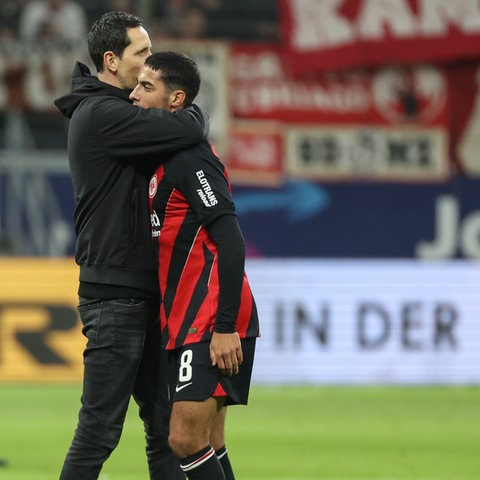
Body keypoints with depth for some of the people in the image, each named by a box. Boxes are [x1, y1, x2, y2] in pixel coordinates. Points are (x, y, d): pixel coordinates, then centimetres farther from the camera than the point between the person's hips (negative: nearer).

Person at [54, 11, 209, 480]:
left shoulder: (117, 112, 17)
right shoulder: (99, 115, -15)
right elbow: (187, 130, -22)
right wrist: (194, 113, -2)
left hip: (141, 295, 10)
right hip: (113, 296, -10)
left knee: (165, 427, 9)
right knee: (99, 430, -7)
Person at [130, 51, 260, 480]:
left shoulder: (190, 156, -14)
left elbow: (231, 243, -20)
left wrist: (225, 327, -23)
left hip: (212, 325, -10)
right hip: (187, 324, 10)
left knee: (186, 439, -15)